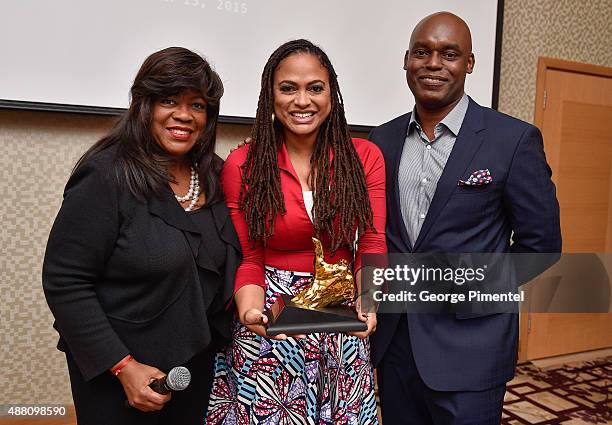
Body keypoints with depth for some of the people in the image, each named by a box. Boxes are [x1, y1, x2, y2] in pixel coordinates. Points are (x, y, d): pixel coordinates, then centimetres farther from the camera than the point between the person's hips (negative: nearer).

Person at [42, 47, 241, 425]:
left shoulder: (215, 178, 1)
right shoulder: (107, 176, -17)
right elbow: (63, 282, -18)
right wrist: (124, 367, -19)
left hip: (200, 363, 6)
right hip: (118, 372, -5)